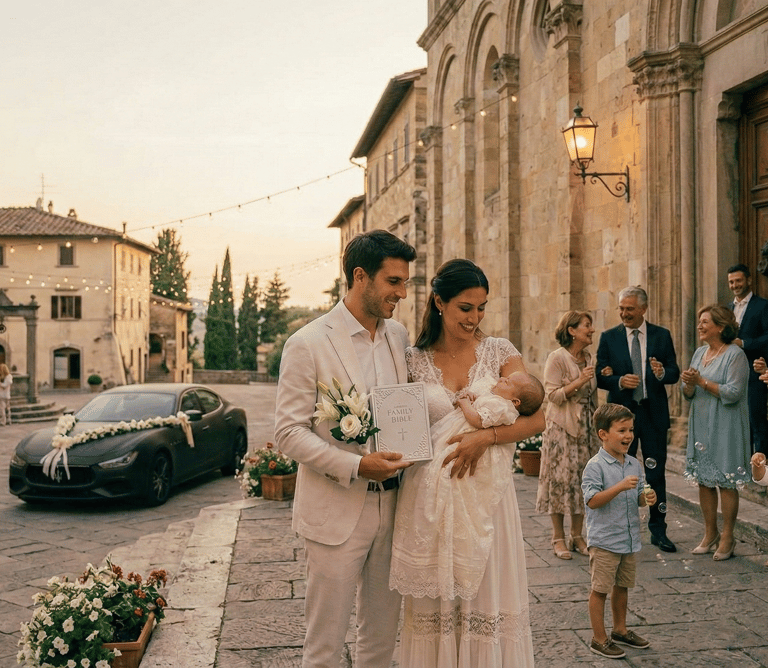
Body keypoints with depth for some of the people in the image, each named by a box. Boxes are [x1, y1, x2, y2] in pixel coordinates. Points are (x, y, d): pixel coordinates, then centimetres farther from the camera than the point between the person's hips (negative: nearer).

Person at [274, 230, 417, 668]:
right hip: (336, 513, -5)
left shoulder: (399, 336, 7)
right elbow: (290, 432, -12)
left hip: (390, 507, 6)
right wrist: (355, 465, -22)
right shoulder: (308, 344, -11)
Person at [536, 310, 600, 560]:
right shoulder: (557, 358, -8)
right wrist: (579, 381, -20)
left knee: (583, 479, 5)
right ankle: (558, 538, 7)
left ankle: (577, 535, 14)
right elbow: (553, 395, -14)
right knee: (561, 478, -3)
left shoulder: (588, 358, 12)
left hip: (585, 427, 6)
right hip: (561, 427, -6)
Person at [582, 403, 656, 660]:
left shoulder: (634, 464, 6)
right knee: (600, 589, 3)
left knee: (622, 586, 20)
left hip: (629, 539, 7)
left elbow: (637, 497, 16)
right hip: (604, 540, -7)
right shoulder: (595, 466, -16)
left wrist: (647, 498, -7)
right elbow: (592, 501, -21)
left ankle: (620, 630, 37)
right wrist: (621, 486, -29)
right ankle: (599, 639, 14)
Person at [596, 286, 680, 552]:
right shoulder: (608, 337, 2)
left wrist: (662, 372, -21)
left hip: (654, 413, 0)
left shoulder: (662, 336, 3)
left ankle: (658, 530, 15)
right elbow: (599, 377, 0)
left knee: (656, 473, 4)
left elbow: (675, 373, 1)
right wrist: (619, 381, -19)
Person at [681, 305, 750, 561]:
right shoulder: (700, 353, 12)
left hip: (725, 429, -7)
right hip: (701, 426, 7)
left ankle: (727, 538, 8)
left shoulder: (735, 355, -10)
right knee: (704, 480, 9)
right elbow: (689, 394, 14)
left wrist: (701, 381, -17)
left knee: (726, 482, -2)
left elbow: (733, 393, -19)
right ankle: (710, 535, 20)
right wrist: (688, 384, -8)